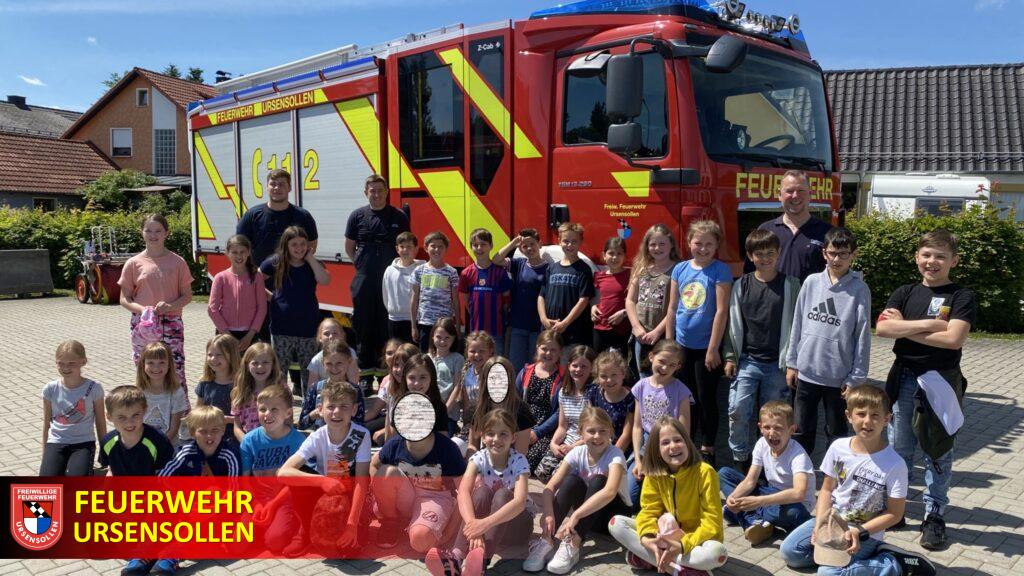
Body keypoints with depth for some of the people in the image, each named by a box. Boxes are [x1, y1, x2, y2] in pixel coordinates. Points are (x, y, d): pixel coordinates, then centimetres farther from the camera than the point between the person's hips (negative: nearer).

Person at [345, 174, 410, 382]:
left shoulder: (399, 217, 3)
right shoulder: (357, 216, 4)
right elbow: (349, 248, 12)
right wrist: (363, 265, 4)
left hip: (390, 279, -1)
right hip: (364, 280, 1)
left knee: (387, 325, 3)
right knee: (364, 324, 4)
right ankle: (365, 370, 14)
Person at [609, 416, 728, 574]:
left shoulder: (705, 472, -18)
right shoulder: (654, 475, -6)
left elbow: (712, 521, -20)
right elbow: (649, 510, -8)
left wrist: (683, 545, -33)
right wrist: (647, 538, -31)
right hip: (666, 535, 4)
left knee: (718, 552, -38)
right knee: (615, 523, -14)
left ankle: (648, 558, -25)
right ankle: (676, 568, -23)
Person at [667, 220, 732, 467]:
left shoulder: (720, 271, -10)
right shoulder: (680, 269, 4)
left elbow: (721, 311, -13)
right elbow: (672, 308, 9)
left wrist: (713, 349, -15)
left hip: (706, 347, -4)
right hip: (683, 345, 5)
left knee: (706, 398, 6)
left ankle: (707, 449, 19)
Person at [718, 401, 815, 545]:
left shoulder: (798, 454, -27)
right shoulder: (762, 444, -9)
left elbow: (799, 493, -42)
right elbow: (750, 481, -7)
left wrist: (759, 501, -46)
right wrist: (734, 496, -28)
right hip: (773, 494, 6)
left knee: (793, 512, -43)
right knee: (724, 473, -5)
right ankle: (757, 522, -23)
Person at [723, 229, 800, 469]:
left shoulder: (790, 285, 0)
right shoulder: (741, 285, 5)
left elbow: (795, 323, 0)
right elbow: (733, 323, 8)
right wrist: (730, 356, 4)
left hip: (777, 363, -1)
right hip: (747, 360, 1)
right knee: (737, 411, -5)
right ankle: (740, 459, 13)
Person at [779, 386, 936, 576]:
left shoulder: (895, 464, -20)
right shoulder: (838, 447, -8)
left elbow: (894, 513, -11)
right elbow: (827, 489, 4)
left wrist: (859, 531, -20)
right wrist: (819, 523, -9)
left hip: (866, 533, -5)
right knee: (788, 551, -2)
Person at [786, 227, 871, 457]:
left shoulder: (859, 289, -7)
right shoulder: (812, 282, 1)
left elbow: (863, 336, -7)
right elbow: (798, 324, 6)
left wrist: (856, 378, -7)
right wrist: (792, 363, 6)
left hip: (839, 376, -2)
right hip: (806, 371, 3)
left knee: (836, 433, 13)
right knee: (801, 431, 13)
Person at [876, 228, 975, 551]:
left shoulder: (961, 297, -3)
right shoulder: (905, 293, 6)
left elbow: (954, 338, -18)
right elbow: (882, 327, -10)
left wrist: (904, 328, -11)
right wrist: (929, 324, -16)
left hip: (942, 380, -2)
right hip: (904, 377, 3)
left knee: (938, 450, 8)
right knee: (898, 447, 10)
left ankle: (934, 515, 20)